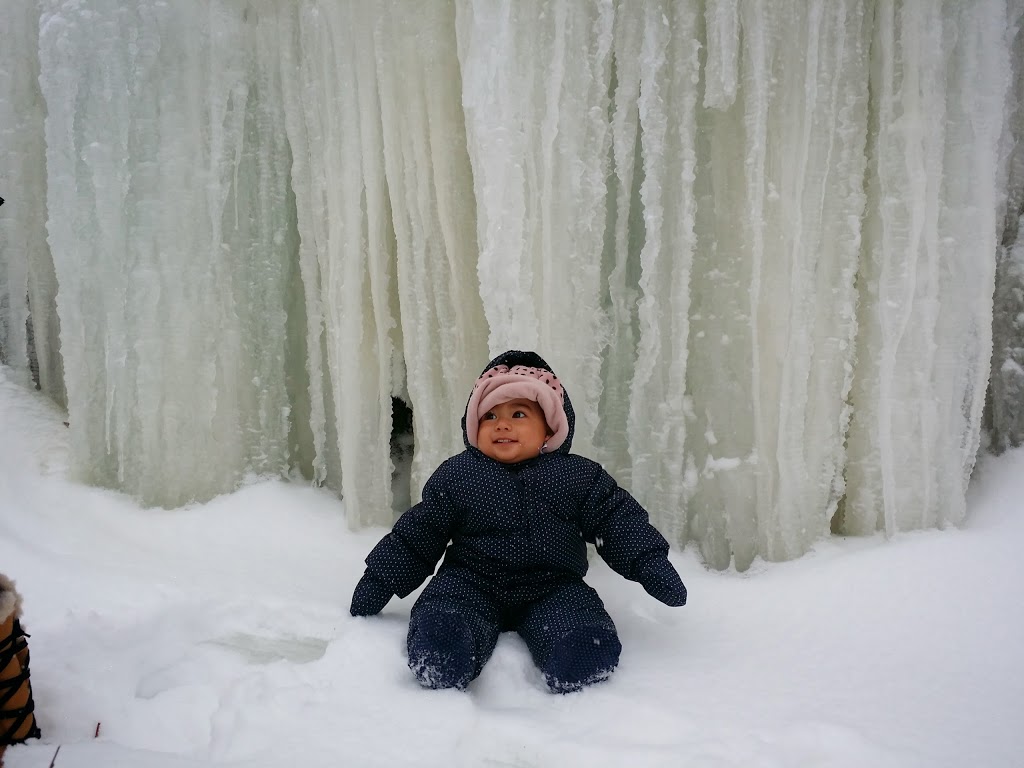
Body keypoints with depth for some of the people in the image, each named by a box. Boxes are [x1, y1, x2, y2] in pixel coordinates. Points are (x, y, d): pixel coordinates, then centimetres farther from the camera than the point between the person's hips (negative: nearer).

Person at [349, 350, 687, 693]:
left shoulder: (578, 476, 2)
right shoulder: (455, 476, 3)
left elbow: (618, 521, 2)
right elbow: (416, 535, 9)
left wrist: (651, 563, -11)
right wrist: (378, 581, 7)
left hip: (552, 590, 0)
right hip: (471, 585, 0)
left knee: (587, 652, -29)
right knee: (437, 648, -31)